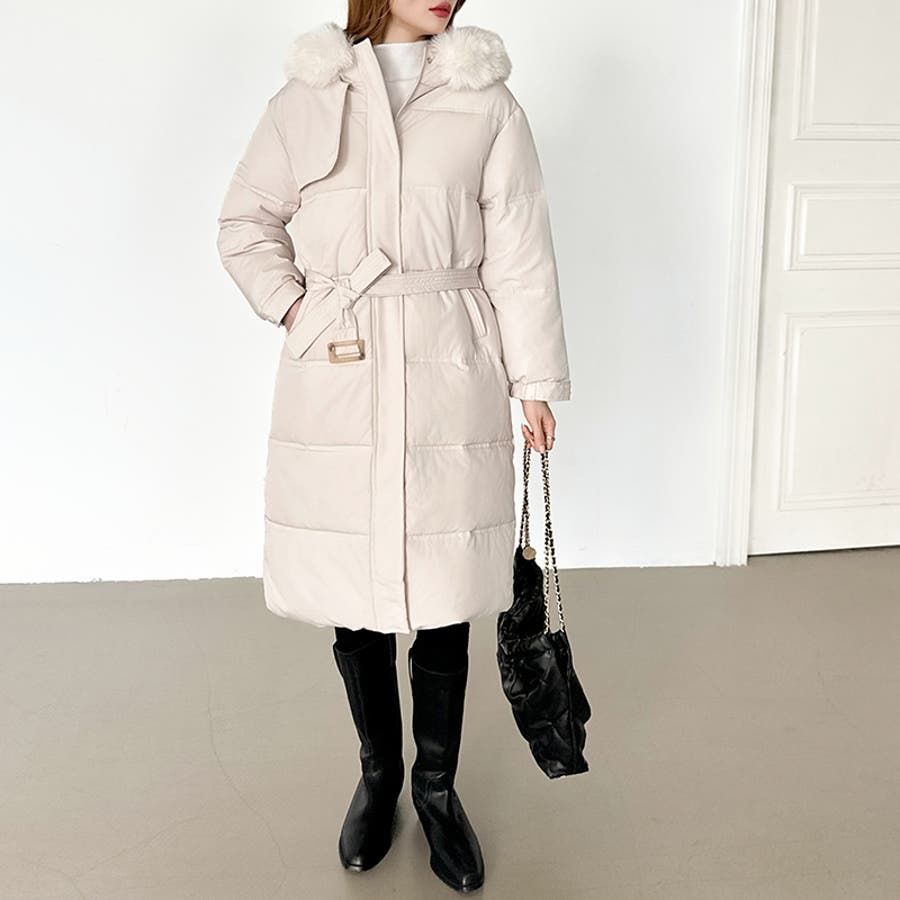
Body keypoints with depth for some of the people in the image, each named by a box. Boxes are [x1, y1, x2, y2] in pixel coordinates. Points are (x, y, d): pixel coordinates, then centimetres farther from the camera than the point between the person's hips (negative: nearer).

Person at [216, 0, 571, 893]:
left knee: (443, 601, 6)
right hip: (335, 382, 1)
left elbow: (519, 255, 2)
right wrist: (292, 309, -1)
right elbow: (245, 221, 14)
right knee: (352, 596, 11)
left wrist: (536, 383, 1)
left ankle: (437, 783, 29)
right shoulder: (307, 96, 6)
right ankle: (378, 772, 34)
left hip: (450, 383, 0)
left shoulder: (488, 103, 5)